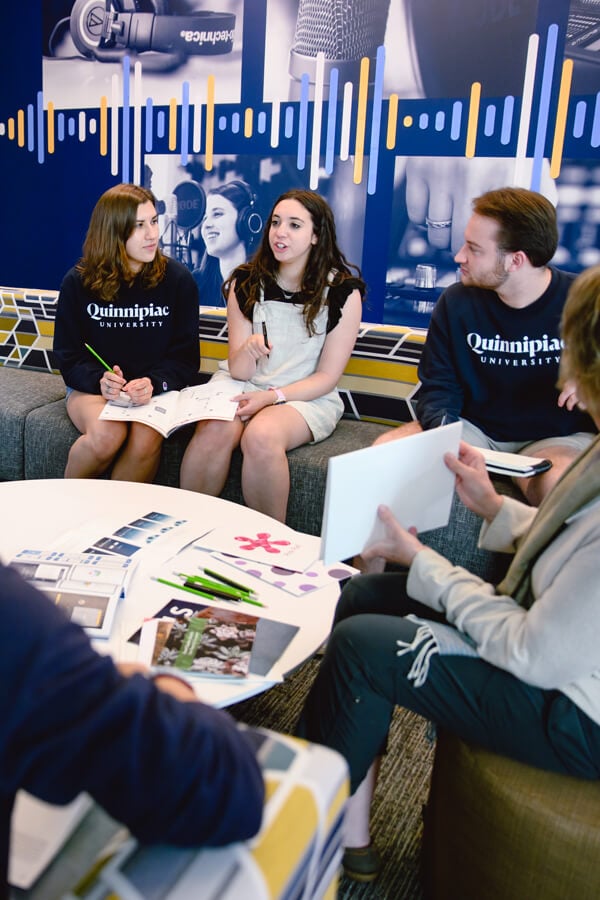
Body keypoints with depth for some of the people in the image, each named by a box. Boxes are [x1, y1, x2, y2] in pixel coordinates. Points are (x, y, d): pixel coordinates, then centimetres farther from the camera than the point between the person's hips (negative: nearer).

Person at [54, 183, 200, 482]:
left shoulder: (178, 279, -1)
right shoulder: (78, 282, 0)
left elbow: (185, 356, 0)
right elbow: (68, 355, 3)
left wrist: (153, 383, -20)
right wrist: (99, 380, -19)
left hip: (156, 388, 0)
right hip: (93, 386, 0)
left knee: (146, 438, -33)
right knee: (107, 434, -32)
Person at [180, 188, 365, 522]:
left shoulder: (343, 291, -6)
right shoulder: (246, 282, 1)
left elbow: (327, 377, -4)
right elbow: (239, 370, -2)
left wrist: (272, 396, -18)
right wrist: (247, 350, -26)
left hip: (306, 396, -2)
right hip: (243, 384, 2)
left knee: (261, 435, -34)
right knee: (215, 431, -31)